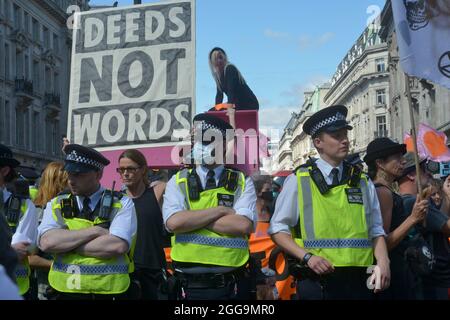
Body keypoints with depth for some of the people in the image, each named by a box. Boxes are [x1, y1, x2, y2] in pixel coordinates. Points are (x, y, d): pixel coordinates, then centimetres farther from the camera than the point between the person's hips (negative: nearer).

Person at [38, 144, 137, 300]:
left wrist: (65, 244, -12)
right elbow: (47, 242, -13)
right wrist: (95, 231, -15)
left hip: (110, 291, -2)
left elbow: (117, 246, -19)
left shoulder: (122, 204, -4)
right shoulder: (56, 205, 3)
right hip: (66, 292, 2)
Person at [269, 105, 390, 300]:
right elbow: (278, 229, 1)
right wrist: (307, 256, -12)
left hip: (358, 282, 3)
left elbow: (375, 230, 11)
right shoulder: (299, 180, -1)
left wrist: (383, 262, -6)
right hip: (316, 281, -3)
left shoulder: (362, 182, 11)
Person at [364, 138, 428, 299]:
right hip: (391, 272, -10)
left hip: (396, 268, 10)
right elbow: (381, 244, -22)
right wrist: (413, 219, -24)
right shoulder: (383, 192, -16)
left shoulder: (387, 191, 13)